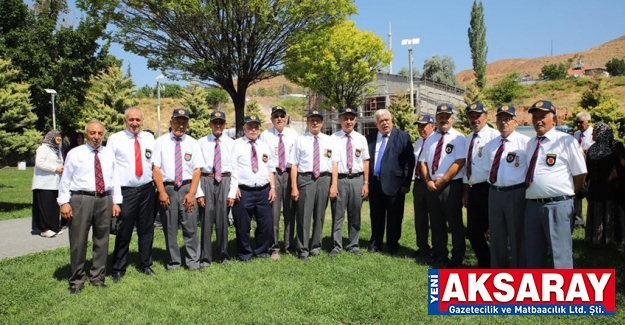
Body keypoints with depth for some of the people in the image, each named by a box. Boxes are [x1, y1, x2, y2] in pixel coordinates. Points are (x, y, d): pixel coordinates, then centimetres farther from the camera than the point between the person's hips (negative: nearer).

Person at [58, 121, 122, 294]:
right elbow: (65, 179, 1)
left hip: (105, 200, 3)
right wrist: (64, 202, -7)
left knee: (102, 240, 11)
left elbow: (115, 178, 8)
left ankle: (97, 277, 25)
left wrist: (116, 201, 3)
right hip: (81, 199, -3)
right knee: (78, 241, 2)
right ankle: (77, 280, 18)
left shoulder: (109, 154, 11)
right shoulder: (75, 153, 3)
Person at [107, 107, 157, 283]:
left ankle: (145, 265, 27)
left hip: (147, 189, 3)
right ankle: (118, 269, 19)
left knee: (147, 230, 12)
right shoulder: (115, 139, -1)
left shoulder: (149, 138, 8)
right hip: (125, 191, -3)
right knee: (124, 232, 3)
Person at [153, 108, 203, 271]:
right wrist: (162, 192, -10)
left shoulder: (193, 143, 5)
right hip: (167, 188, 0)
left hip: (187, 188, 0)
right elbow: (156, 168, -2)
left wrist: (192, 193, -9)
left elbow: (197, 169, 0)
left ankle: (193, 262, 14)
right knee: (169, 228, 9)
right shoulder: (160, 142, 3)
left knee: (190, 227, 2)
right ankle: (173, 262, 23)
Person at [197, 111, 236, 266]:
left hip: (225, 182, 1)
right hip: (206, 182, 0)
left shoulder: (231, 143, 4)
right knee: (206, 220, 2)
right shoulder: (202, 142, 2)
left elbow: (235, 169, 1)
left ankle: (223, 254, 25)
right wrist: (199, 192, -6)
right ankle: (205, 257, 16)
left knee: (223, 220, 8)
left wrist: (232, 193, -4)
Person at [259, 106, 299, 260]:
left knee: (290, 211, 7)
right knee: (273, 211, -2)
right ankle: (274, 248, 9)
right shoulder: (265, 135, 4)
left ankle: (290, 246, 19)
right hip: (272, 174, -2)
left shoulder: (293, 134, 9)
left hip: (290, 173, 2)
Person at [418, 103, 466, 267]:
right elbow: (423, 162, 10)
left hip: (452, 186, -5)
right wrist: (428, 181, -5)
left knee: (455, 224, 3)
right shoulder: (430, 139, 13)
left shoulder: (459, 138, -4)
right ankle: (439, 255, 25)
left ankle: (457, 258, 15)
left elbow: (459, 162, -14)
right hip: (432, 187, 6)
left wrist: (442, 180, -14)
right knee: (436, 223, 13)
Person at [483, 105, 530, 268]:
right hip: (494, 193, 6)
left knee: (517, 236, 5)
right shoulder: (490, 145, 12)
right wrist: (494, 187, 12)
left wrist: (526, 189, -5)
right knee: (496, 235, 16)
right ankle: (497, 270, 31)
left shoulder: (525, 142, -8)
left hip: (516, 193, -6)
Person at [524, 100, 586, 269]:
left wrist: (567, 194, 5)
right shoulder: (530, 144, 13)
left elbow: (580, 173, -1)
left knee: (560, 254, -1)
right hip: (532, 205, 6)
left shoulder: (566, 141, -5)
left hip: (557, 206, -6)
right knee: (533, 253, 16)